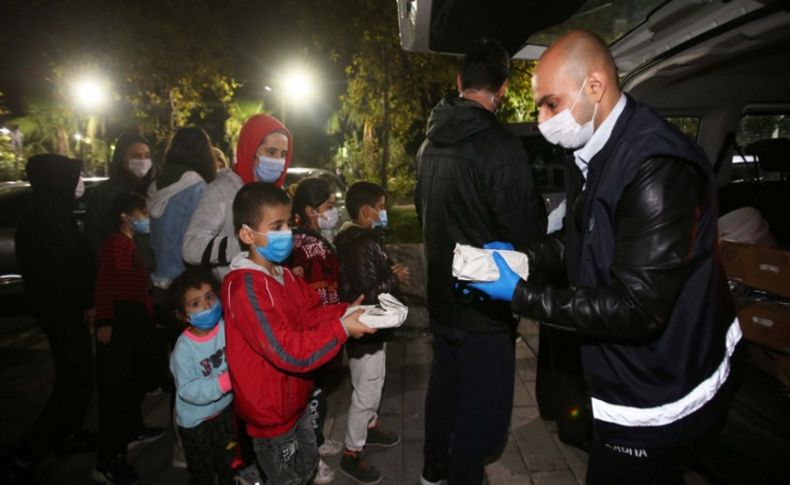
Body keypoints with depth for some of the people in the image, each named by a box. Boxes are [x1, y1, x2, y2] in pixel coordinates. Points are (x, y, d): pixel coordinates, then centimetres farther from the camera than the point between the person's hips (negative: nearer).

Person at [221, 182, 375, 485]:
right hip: (270, 410, -9)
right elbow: (288, 351, -32)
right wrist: (341, 329, -30)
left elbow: (310, 315, 3)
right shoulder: (245, 288, -29)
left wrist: (346, 311, -14)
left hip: (294, 400, 9)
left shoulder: (282, 274, 2)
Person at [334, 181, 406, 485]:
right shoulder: (359, 245, -26)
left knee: (375, 383, 26)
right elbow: (369, 294, -29)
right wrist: (396, 279, -15)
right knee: (366, 392, 3)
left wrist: (390, 272, -2)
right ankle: (352, 454, 20)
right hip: (364, 329, -10)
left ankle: (370, 426, 47)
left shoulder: (363, 238, 6)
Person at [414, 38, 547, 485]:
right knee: (482, 408, 9)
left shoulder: (431, 144, 3)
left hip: (443, 297, 8)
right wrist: (544, 215, 2)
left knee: (445, 385, 24)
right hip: (485, 305, -8)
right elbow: (528, 231, -19)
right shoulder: (500, 147, -22)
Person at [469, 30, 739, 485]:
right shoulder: (610, 150, 1)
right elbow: (583, 235, 11)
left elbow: (637, 309, -31)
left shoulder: (658, 167, -30)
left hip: (655, 392, -8)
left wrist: (520, 294, -26)